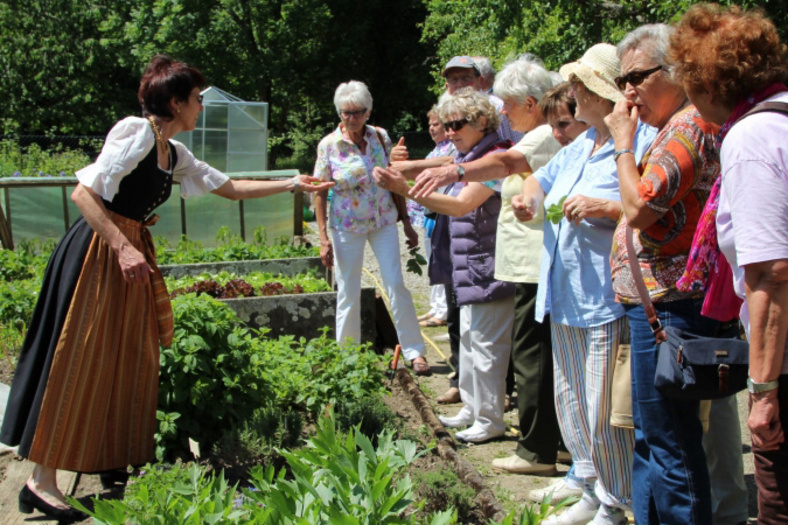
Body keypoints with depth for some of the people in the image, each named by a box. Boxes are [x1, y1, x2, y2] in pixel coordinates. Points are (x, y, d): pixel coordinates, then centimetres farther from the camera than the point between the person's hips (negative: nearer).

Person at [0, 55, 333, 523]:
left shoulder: (174, 154, 12)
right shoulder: (136, 134, -15)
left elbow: (231, 188, 21)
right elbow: (83, 193, -22)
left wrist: (292, 185, 19)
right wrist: (123, 248, -29)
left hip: (133, 252, 9)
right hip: (98, 252, -9)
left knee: (130, 356, 13)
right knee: (77, 361, -8)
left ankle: (117, 462, 25)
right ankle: (42, 481, -2)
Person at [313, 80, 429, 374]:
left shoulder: (381, 137, -2)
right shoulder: (328, 145, -9)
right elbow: (320, 193, -6)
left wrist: (405, 221, 5)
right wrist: (323, 238, -10)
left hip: (384, 220, 2)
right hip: (346, 225, -2)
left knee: (396, 284, -2)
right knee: (348, 294, 4)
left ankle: (414, 352, 7)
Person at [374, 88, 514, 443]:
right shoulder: (467, 158, 14)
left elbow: (461, 205, -27)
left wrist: (405, 189, -31)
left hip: (487, 269, -10)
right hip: (469, 269, 10)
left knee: (485, 343, -3)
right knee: (468, 337, 17)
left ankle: (489, 420, 8)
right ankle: (472, 408, 29)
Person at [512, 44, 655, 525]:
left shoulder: (643, 143, -13)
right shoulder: (581, 146, 15)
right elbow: (544, 177, 30)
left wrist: (603, 207, -24)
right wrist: (530, 197, 9)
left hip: (607, 300, -10)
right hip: (567, 298, 10)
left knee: (606, 409, -3)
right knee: (572, 401, 17)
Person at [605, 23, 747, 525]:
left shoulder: (689, 126, -14)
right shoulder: (675, 129, 19)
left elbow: (640, 207, -20)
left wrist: (623, 143, -9)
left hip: (670, 307, -11)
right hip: (658, 301, 11)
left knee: (670, 443, -4)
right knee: (651, 438, 18)